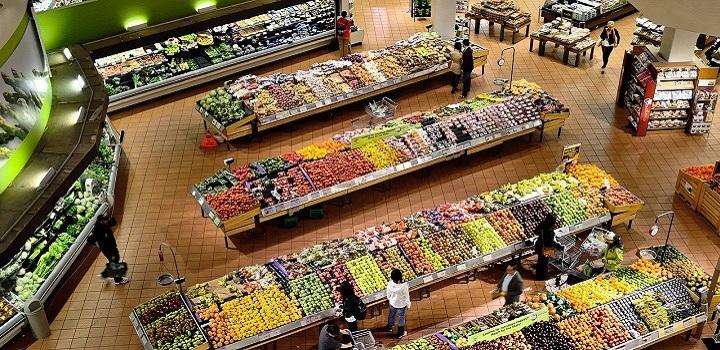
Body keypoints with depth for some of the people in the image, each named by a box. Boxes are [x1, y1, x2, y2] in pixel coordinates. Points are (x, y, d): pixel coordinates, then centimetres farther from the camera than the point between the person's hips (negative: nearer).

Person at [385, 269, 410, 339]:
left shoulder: (390, 284, -27)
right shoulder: (404, 286, -37)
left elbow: (388, 293, -7)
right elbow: (407, 296, -21)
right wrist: (408, 305, -2)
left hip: (392, 303, 3)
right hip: (401, 304, -3)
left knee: (391, 315, 31)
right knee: (401, 318, 22)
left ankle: (389, 328, 57)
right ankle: (400, 333, 43)